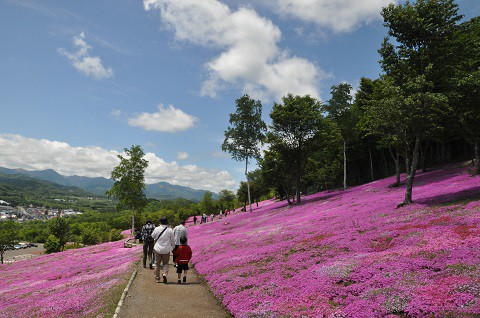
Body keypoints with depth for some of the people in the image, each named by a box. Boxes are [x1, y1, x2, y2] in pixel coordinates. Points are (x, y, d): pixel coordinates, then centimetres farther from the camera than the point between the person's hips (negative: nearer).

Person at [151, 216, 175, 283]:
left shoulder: (157, 229, -8)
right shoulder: (170, 230, -9)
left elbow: (153, 236, 11)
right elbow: (173, 241, 0)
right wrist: (172, 247, 17)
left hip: (158, 249, 0)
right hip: (166, 250, 0)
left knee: (157, 264, 14)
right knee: (165, 263, 14)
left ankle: (157, 278, 19)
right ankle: (165, 273, -10)